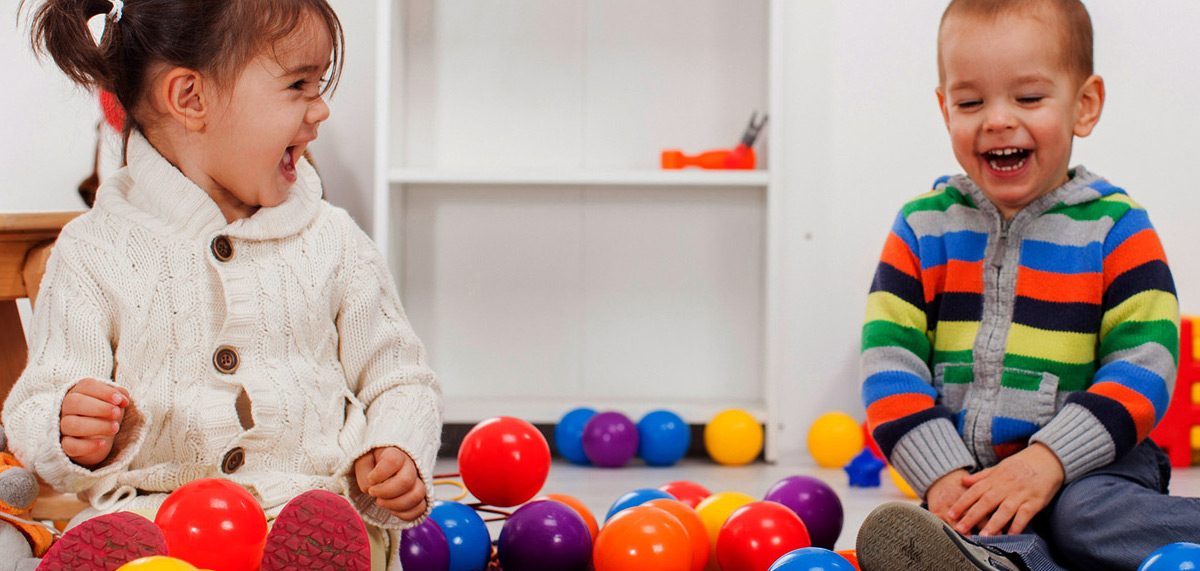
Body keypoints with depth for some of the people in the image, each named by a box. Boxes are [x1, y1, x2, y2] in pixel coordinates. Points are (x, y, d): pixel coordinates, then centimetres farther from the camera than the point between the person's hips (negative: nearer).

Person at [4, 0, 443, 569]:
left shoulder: (333, 241, 13)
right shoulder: (96, 250, 6)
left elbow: (398, 380, 18)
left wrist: (397, 452, -5)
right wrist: (74, 437, -18)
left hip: (306, 498, 2)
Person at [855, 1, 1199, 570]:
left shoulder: (1115, 228, 1)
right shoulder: (923, 226, 7)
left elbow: (1145, 366, -8)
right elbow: (889, 362, 0)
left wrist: (1047, 460, -22)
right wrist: (943, 476, -16)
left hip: (1084, 464, -1)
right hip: (964, 474, 1)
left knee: (1082, 511, -37)